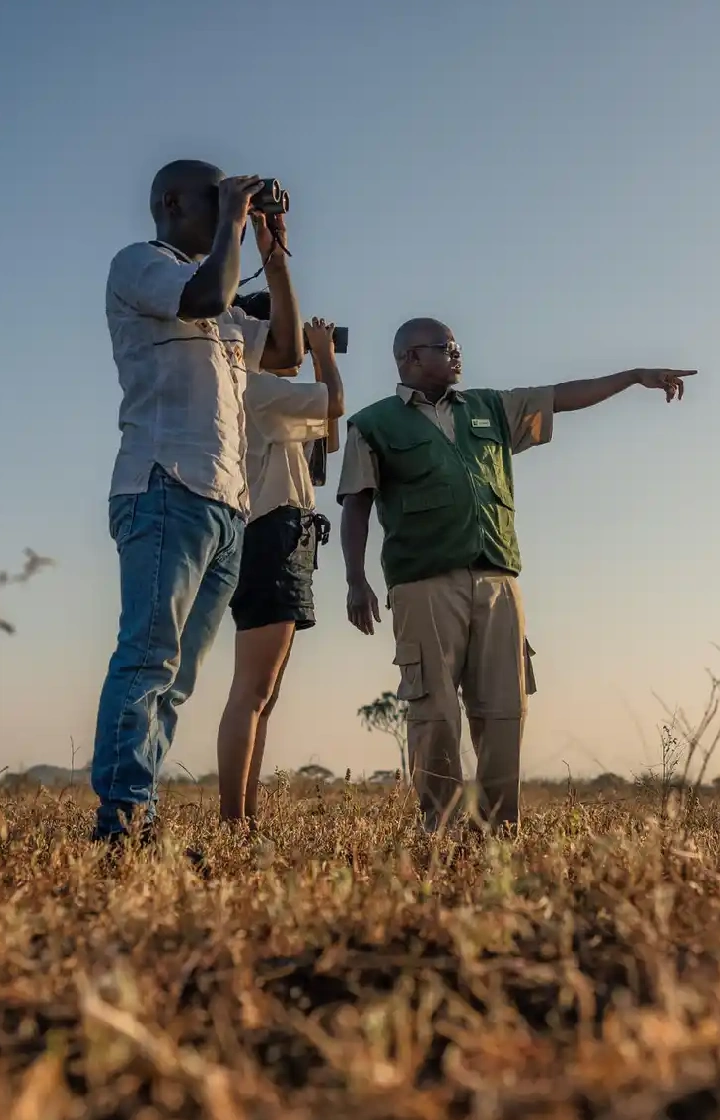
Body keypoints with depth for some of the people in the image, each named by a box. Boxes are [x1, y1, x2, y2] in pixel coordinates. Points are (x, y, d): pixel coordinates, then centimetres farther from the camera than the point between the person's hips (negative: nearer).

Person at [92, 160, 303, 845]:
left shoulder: (223, 318, 30)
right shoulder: (138, 262, 6)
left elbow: (288, 349, 29)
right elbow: (208, 294, -13)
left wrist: (274, 258, 25)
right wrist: (231, 220, 3)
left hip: (227, 507, 8)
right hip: (168, 488, -8)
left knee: (176, 675, 1)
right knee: (149, 655, -18)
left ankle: (140, 819, 0)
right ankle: (120, 816, -20)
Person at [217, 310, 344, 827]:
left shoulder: (270, 402, 25)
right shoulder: (255, 386, -5)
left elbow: (323, 428, 30)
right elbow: (336, 405, -8)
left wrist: (319, 360, 25)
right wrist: (326, 353, 11)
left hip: (279, 544, 11)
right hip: (273, 539, -11)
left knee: (264, 695, 7)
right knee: (252, 692, -16)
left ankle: (247, 818, 8)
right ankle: (232, 821, -18)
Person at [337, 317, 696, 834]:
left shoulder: (490, 409, 24)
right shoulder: (374, 424, 11)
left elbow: (561, 397, 27)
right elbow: (356, 507, 5)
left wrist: (637, 375, 24)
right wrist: (357, 582, -7)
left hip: (498, 582, 4)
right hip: (425, 585, -4)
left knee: (505, 710, -1)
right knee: (435, 714, -7)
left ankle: (502, 830, 4)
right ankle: (438, 830, -1)